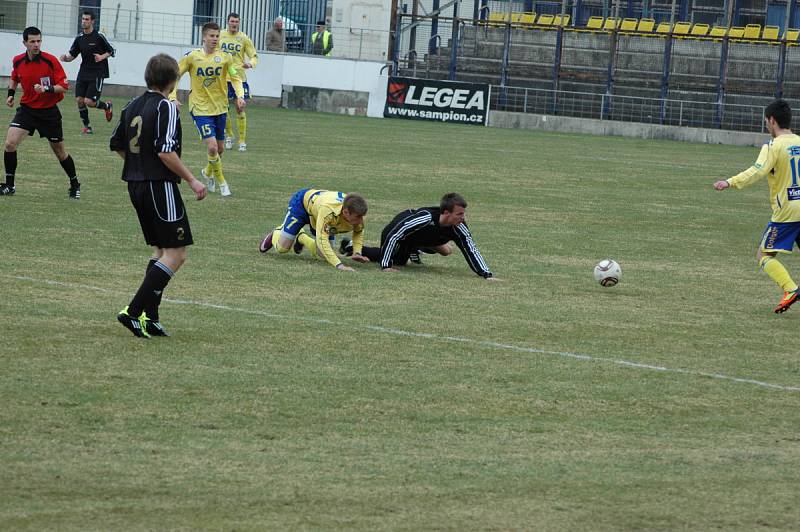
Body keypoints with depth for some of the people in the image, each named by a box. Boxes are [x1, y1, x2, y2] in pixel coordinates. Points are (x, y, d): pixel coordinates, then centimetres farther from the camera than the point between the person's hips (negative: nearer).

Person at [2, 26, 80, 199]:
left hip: (49, 112, -3)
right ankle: (9, 185, -3)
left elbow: (64, 86, -15)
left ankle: (75, 185, 29)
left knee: (59, 151, 9)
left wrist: (47, 89, -30)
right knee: (10, 143, -15)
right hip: (27, 109, 3)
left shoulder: (50, 61, -15)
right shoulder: (18, 61, -3)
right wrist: (11, 93, 6)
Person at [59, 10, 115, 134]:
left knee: (89, 102, -12)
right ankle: (87, 125, 12)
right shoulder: (79, 38, 5)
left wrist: (102, 57, -18)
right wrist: (66, 58, -11)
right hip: (83, 72, 5)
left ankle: (107, 106, 19)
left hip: (97, 73, -5)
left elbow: (111, 51, 0)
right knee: (79, 100, -4)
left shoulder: (99, 37, -9)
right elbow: (72, 55, 11)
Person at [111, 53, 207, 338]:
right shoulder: (166, 107, -13)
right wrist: (192, 180, -15)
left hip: (135, 184, 9)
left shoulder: (133, 106, 10)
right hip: (159, 185, -9)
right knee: (176, 254, -6)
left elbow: (117, 145, 17)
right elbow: (166, 151, -22)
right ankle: (134, 311, -14)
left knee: (161, 250, 17)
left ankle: (149, 317, 10)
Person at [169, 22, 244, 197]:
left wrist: (240, 96, -12)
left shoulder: (225, 57, -3)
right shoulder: (192, 57, -9)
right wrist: (172, 97, -12)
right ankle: (221, 182, 4)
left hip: (220, 108, 4)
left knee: (220, 148, 13)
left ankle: (208, 172, 42)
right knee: (212, 146, -16)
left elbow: (235, 78, 5)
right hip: (200, 108, -4)